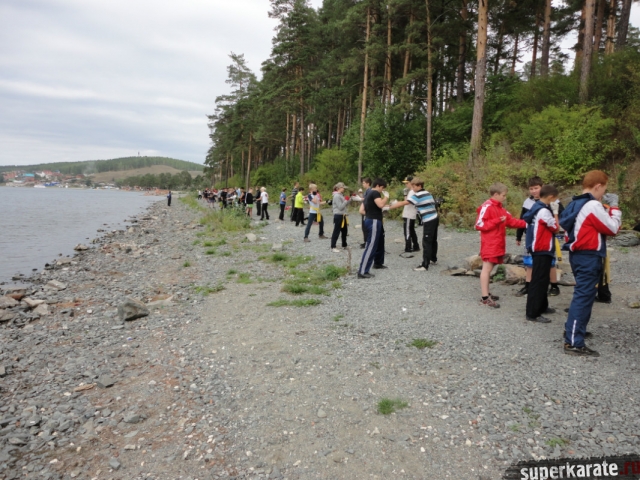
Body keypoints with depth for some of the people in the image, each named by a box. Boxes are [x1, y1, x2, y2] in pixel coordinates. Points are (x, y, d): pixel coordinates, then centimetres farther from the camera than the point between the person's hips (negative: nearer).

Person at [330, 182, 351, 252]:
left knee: (345, 231, 17)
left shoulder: (341, 195, 14)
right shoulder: (336, 196, -16)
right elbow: (341, 207, -20)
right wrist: (346, 200, -15)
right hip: (338, 215, -10)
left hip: (343, 215, 10)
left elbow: (345, 205, 17)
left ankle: (344, 245, 29)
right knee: (336, 231, -7)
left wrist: (350, 199, 9)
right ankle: (333, 247, -2)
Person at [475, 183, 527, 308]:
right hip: (489, 245, -9)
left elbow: (511, 221, 13)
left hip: (497, 244, 9)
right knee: (487, 269, -8)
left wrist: (526, 224, 3)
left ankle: (487, 293, 19)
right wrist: (497, 221, -18)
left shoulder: (500, 208, 15)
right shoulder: (487, 207, -12)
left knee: (489, 269, 12)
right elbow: (479, 225, -17)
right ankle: (485, 298, -7)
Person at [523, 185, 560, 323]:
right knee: (539, 281, -7)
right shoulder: (544, 211, -19)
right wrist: (555, 212, -2)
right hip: (542, 250, -10)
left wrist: (552, 212, 8)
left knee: (542, 279, 20)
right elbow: (556, 228, -10)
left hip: (539, 249, 10)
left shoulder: (536, 207, 11)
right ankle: (532, 313, -4)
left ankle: (542, 306, 32)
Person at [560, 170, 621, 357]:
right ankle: (573, 342, -7)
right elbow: (613, 228, -9)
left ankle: (573, 329, 34)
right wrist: (614, 207, 1)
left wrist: (606, 207, 12)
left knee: (583, 294, 23)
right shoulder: (593, 205, -16)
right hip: (589, 257, -10)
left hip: (578, 254, 10)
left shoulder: (576, 204, 12)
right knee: (583, 296, -8)